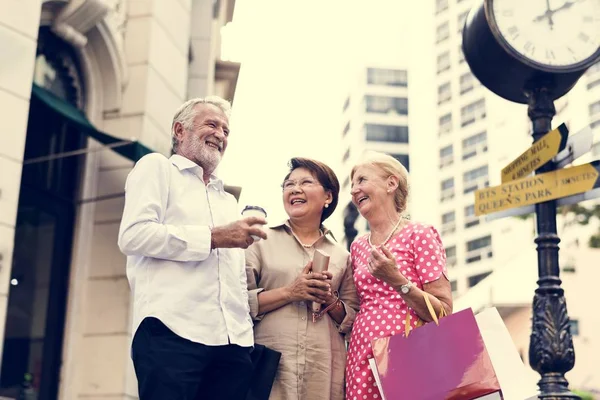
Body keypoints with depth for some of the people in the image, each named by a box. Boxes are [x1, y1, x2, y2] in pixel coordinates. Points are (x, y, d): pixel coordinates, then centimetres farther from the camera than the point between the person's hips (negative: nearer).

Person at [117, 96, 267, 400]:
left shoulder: (229, 202, 30)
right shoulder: (157, 167, 10)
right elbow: (133, 235, -8)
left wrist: (244, 333, 13)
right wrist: (213, 237, -9)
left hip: (232, 341, 6)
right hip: (173, 332, -6)